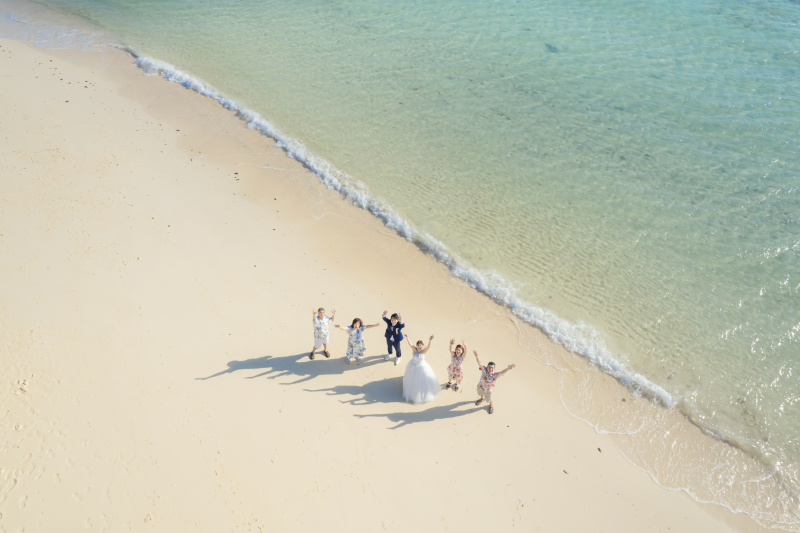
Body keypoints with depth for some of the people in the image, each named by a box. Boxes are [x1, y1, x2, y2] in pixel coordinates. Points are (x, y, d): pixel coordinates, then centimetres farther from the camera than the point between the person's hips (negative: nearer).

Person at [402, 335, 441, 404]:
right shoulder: (415, 350, -23)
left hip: (421, 367, -1)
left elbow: (428, 346, -42)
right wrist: (407, 338, -57)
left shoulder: (423, 351, -24)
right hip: (413, 367, 1)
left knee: (423, 379, 16)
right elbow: (410, 345, -39)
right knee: (413, 380, 22)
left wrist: (430, 340, -61)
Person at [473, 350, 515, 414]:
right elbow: (479, 363, -49)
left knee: (489, 399, 24)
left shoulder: (495, 375, -36)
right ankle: (482, 398, 69)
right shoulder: (484, 370, -36)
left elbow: (502, 372, -53)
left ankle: (491, 405, 58)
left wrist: (508, 368, -74)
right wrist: (476, 356, -69)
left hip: (488, 390, -1)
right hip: (480, 387, 1)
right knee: (480, 393, 34)